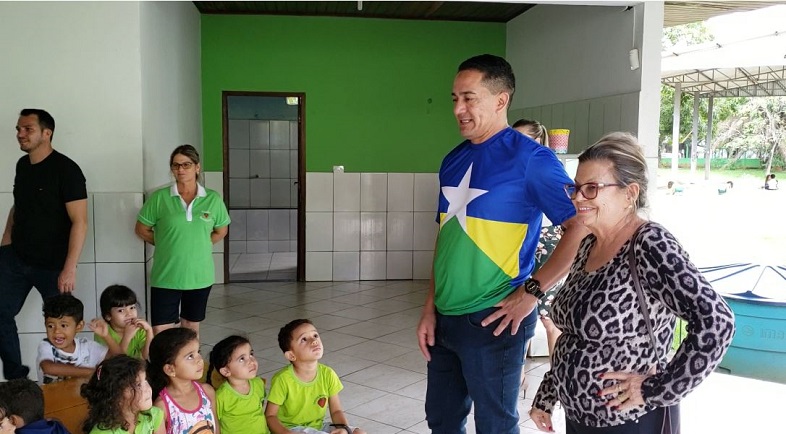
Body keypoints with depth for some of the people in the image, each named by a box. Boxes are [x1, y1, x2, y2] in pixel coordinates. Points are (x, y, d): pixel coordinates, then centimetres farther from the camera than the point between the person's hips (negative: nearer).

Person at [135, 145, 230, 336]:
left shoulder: (213, 199, -2)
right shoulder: (159, 198, -6)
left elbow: (221, 231, 12)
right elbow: (142, 229, 5)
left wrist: (199, 246, 4)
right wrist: (167, 245, 4)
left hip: (199, 276, 2)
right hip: (165, 277, -2)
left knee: (191, 330, 16)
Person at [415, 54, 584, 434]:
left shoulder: (529, 158, -13)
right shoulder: (453, 160, 9)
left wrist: (532, 291, -17)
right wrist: (430, 308, 10)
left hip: (491, 322, -7)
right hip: (446, 318, 7)